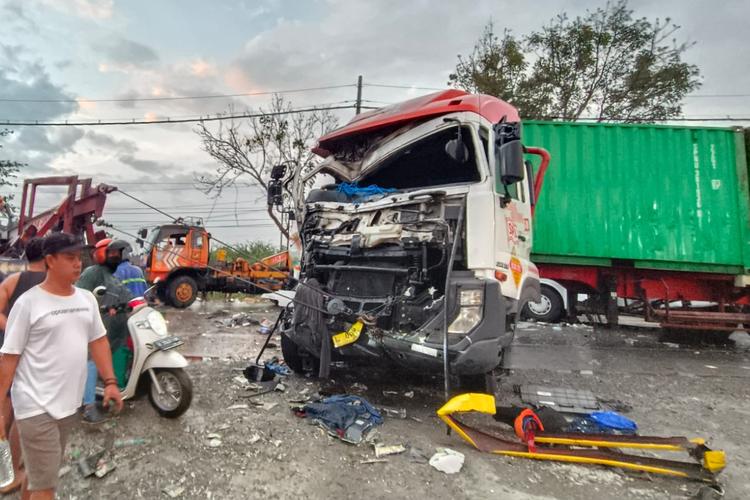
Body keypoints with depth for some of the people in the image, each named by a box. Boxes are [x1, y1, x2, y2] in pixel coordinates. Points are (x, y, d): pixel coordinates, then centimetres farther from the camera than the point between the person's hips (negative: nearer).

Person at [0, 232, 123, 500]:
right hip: (37, 406, -5)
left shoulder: (87, 298, 5)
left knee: (39, 472, 24)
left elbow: (98, 340, 11)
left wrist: (110, 382, 5)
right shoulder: (28, 302, -12)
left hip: (69, 403, 6)